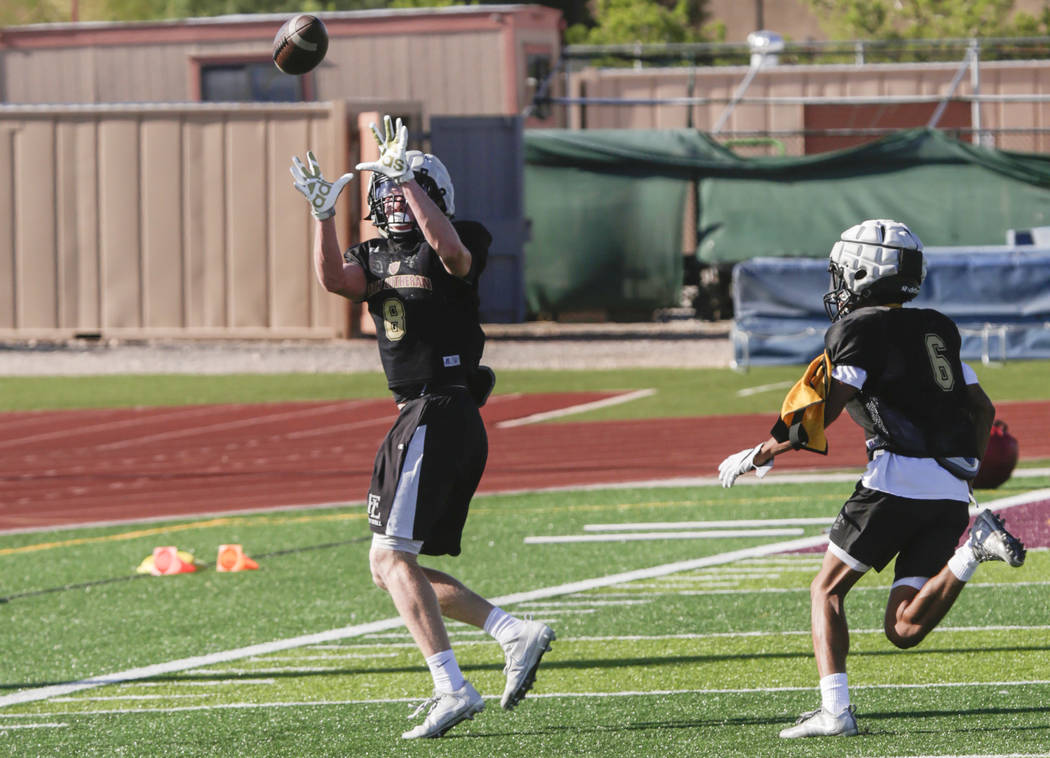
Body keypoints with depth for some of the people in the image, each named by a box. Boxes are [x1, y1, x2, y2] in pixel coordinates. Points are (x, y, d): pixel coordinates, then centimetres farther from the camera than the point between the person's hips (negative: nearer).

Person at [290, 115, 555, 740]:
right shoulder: (378, 256, 16)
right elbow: (336, 280, -3)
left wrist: (407, 178, -28)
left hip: (439, 417, -9)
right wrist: (324, 213, -12)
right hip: (418, 419, 9)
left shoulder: (462, 247, -6)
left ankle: (454, 689, -21)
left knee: (393, 558, -16)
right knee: (393, 567, 10)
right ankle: (516, 633, 7)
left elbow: (451, 249, -30)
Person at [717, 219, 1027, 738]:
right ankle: (973, 546, -16)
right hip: (952, 491, 6)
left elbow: (821, 416, -9)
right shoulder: (938, 329, 22)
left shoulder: (860, 328, 0)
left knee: (827, 591, 10)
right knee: (904, 630, 5)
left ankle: (835, 710, -5)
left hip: (898, 477, -6)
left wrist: (759, 456, 0)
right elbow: (982, 408, 24)